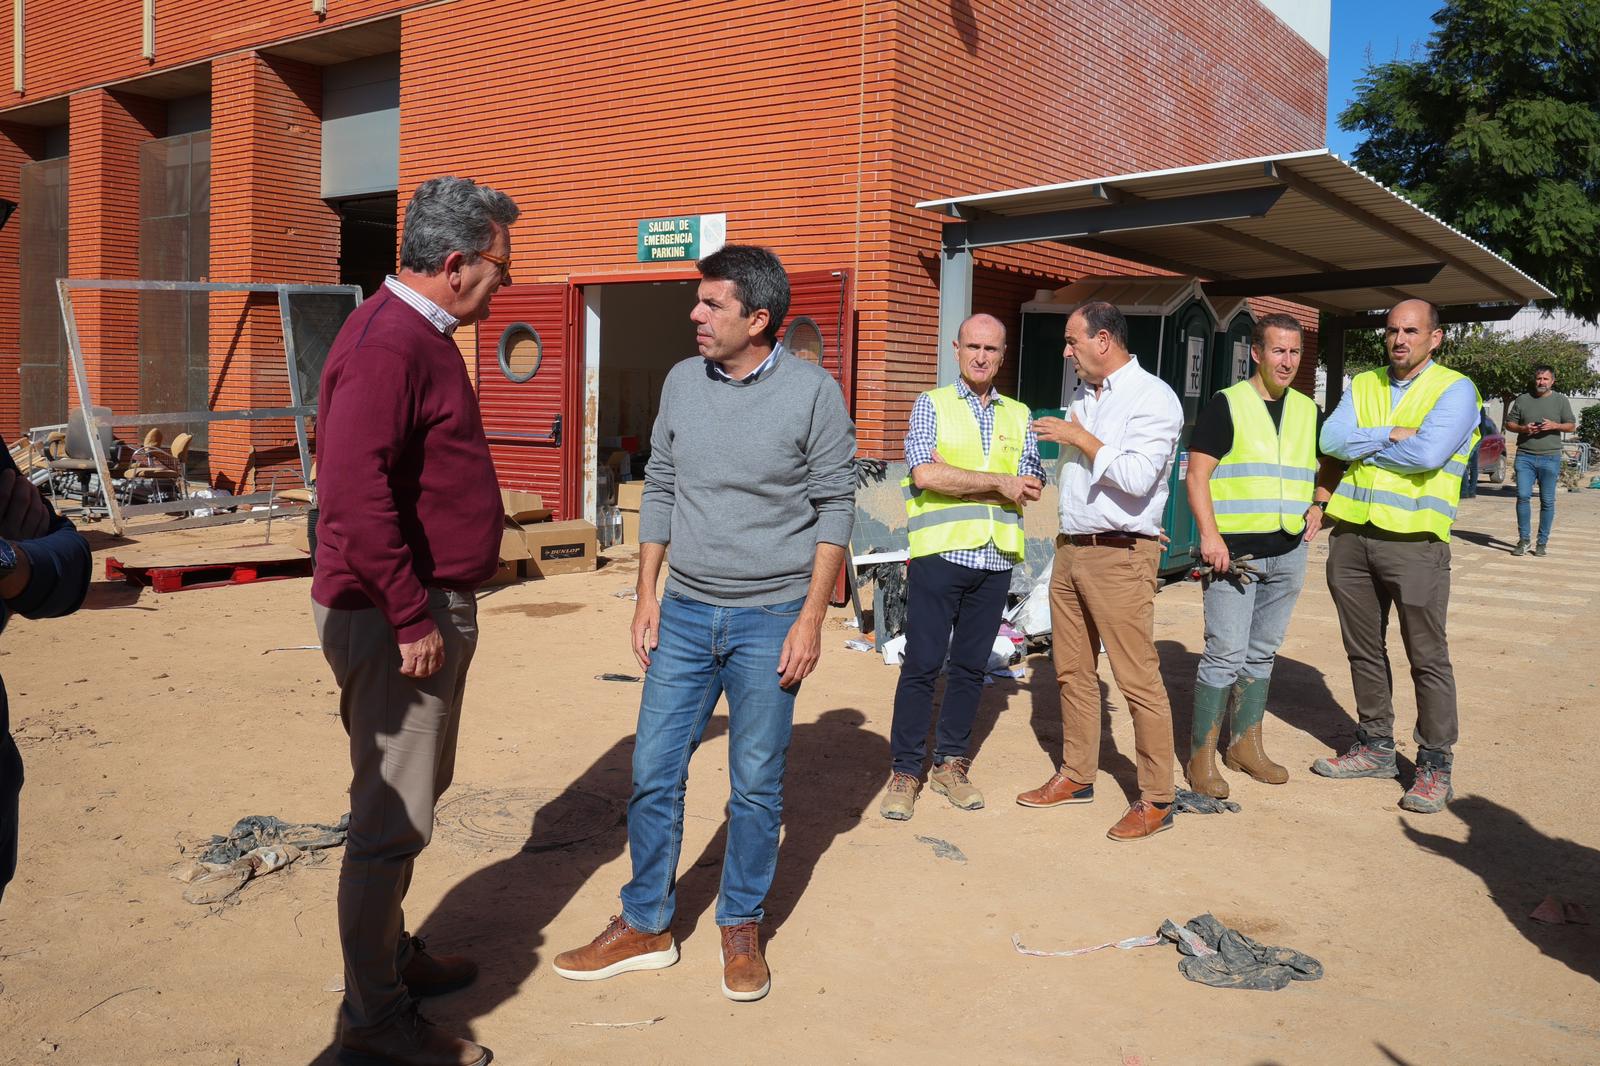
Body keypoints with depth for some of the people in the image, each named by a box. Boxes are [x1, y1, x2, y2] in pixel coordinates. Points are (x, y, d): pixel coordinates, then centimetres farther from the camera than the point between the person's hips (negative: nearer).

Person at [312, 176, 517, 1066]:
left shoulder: (423, 337, 14)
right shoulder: (387, 343, -19)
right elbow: (354, 492, -28)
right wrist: (411, 616, -23)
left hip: (434, 608, 11)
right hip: (397, 619, -11)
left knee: (413, 798, 21)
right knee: (393, 818, 0)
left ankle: (393, 953, 38)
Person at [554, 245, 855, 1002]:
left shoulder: (812, 392, -8)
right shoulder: (682, 382, 4)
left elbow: (835, 506, -6)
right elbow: (659, 489, 10)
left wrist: (811, 617, -10)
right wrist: (647, 593, 7)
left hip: (769, 620, -4)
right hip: (685, 613, 4)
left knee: (756, 785, 7)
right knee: (654, 772, 7)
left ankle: (742, 928, 26)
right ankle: (645, 926, 24)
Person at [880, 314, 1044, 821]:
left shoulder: (1019, 415, 14)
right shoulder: (932, 404, 3)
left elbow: (1031, 487, 6)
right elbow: (926, 473, -12)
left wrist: (961, 484, -8)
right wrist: (998, 483, -8)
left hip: (996, 557, 4)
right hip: (940, 552, -4)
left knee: (971, 666, 10)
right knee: (922, 665, -2)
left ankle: (950, 763, 21)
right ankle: (905, 770, 7)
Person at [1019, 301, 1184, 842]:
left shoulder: (1153, 397, -9)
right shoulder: (1082, 396, 16)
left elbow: (1136, 477, -20)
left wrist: (1080, 438, -13)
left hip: (1120, 555, -8)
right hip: (1070, 549, 8)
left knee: (1138, 678, -5)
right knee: (1072, 670, 12)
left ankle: (1156, 799, 4)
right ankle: (1076, 775, 24)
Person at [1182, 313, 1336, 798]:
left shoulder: (1308, 411, 13)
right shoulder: (1226, 405, -4)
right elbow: (1196, 475, -9)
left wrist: (1318, 505, 6)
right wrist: (1210, 534, -19)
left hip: (1288, 553, 6)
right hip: (1235, 552, -6)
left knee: (1262, 653, 14)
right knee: (1225, 655, -7)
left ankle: (1245, 745, 26)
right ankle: (1201, 756, 2)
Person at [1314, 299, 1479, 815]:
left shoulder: (1454, 389, -3)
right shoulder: (1363, 385, 14)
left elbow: (1427, 454, -19)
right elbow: (1331, 438, -2)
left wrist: (1363, 449, -5)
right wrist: (1390, 435, -12)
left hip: (1414, 540, -5)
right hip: (1352, 534, 6)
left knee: (1427, 657, 0)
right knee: (1364, 649, 14)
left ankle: (1435, 766, 11)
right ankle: (1375, 747, 27)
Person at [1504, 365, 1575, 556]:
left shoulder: (1561, 400, 8)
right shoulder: (1522, 400, 9)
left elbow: (1571, 425, 9)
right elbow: (1509, 423, 13)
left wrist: (1554, 426, -10)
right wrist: (1523, 428, -8)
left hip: (1550, 457, 0)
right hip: (1525, 456, 0)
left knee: (1547, 501, 1)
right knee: (1523, 496, -7)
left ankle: (1543, 542, 9)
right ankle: (1523, 540, 2)